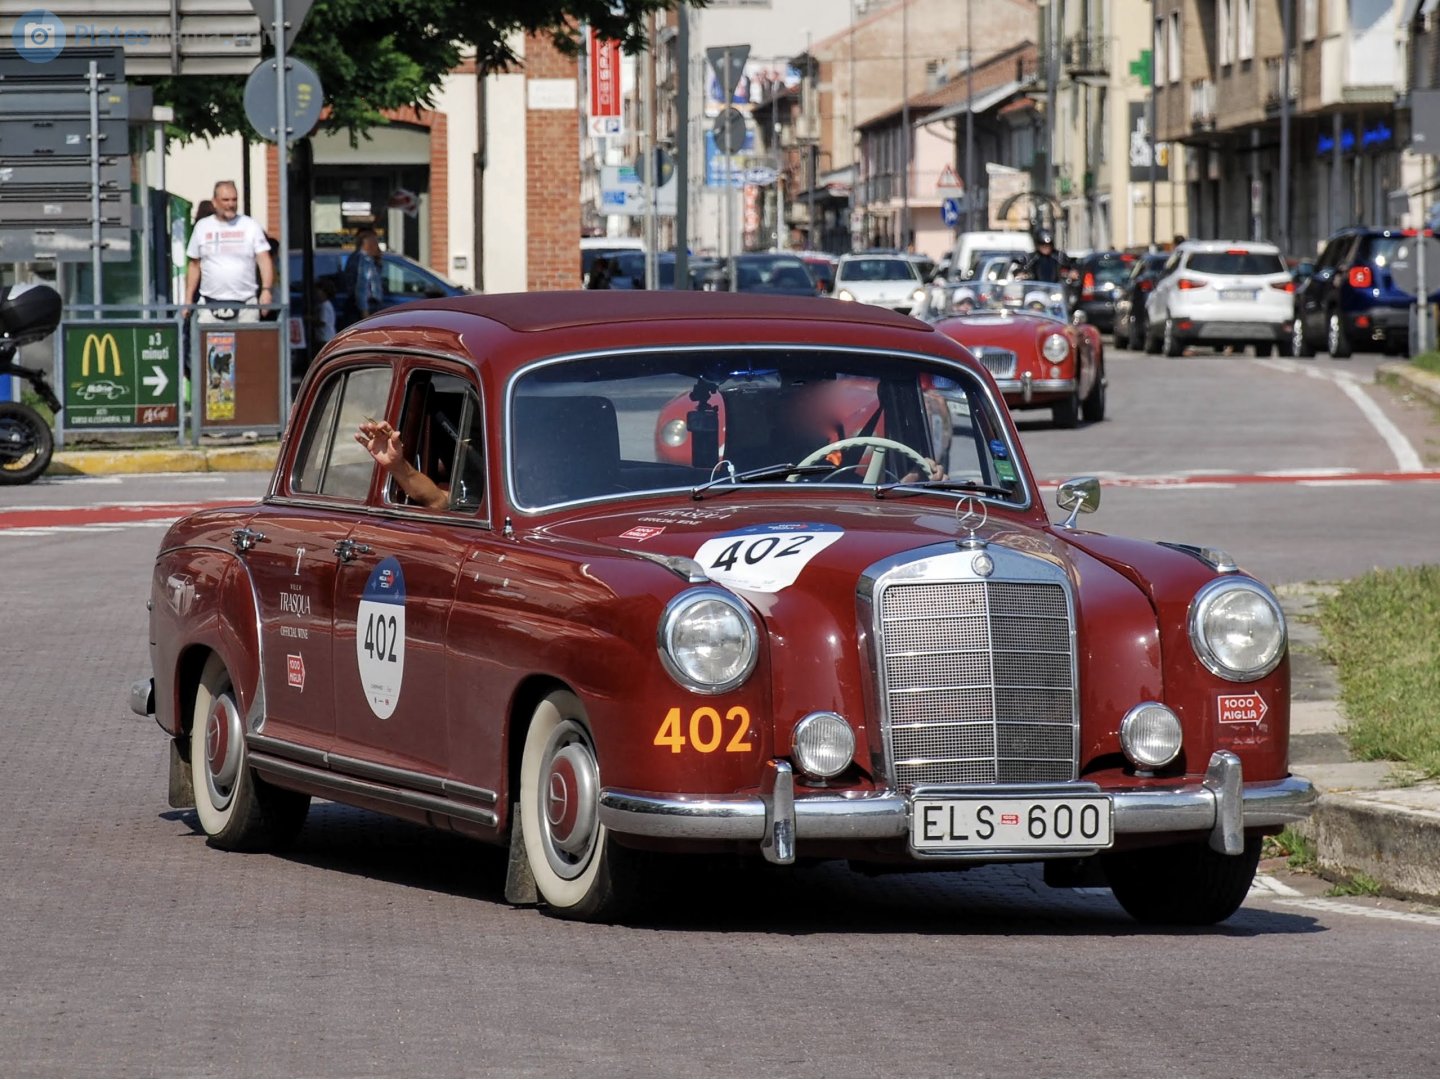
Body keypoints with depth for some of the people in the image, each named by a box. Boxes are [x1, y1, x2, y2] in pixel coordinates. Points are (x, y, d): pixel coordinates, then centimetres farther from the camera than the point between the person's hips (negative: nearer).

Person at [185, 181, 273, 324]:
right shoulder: (202, 227, 12)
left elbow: (264, 259, -2)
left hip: (245, 305, -1)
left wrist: (266, 290, -17)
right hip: (210, 305, 1)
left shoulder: (250, 225, 5)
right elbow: (194, 265, 16)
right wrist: (188, 299, 11)